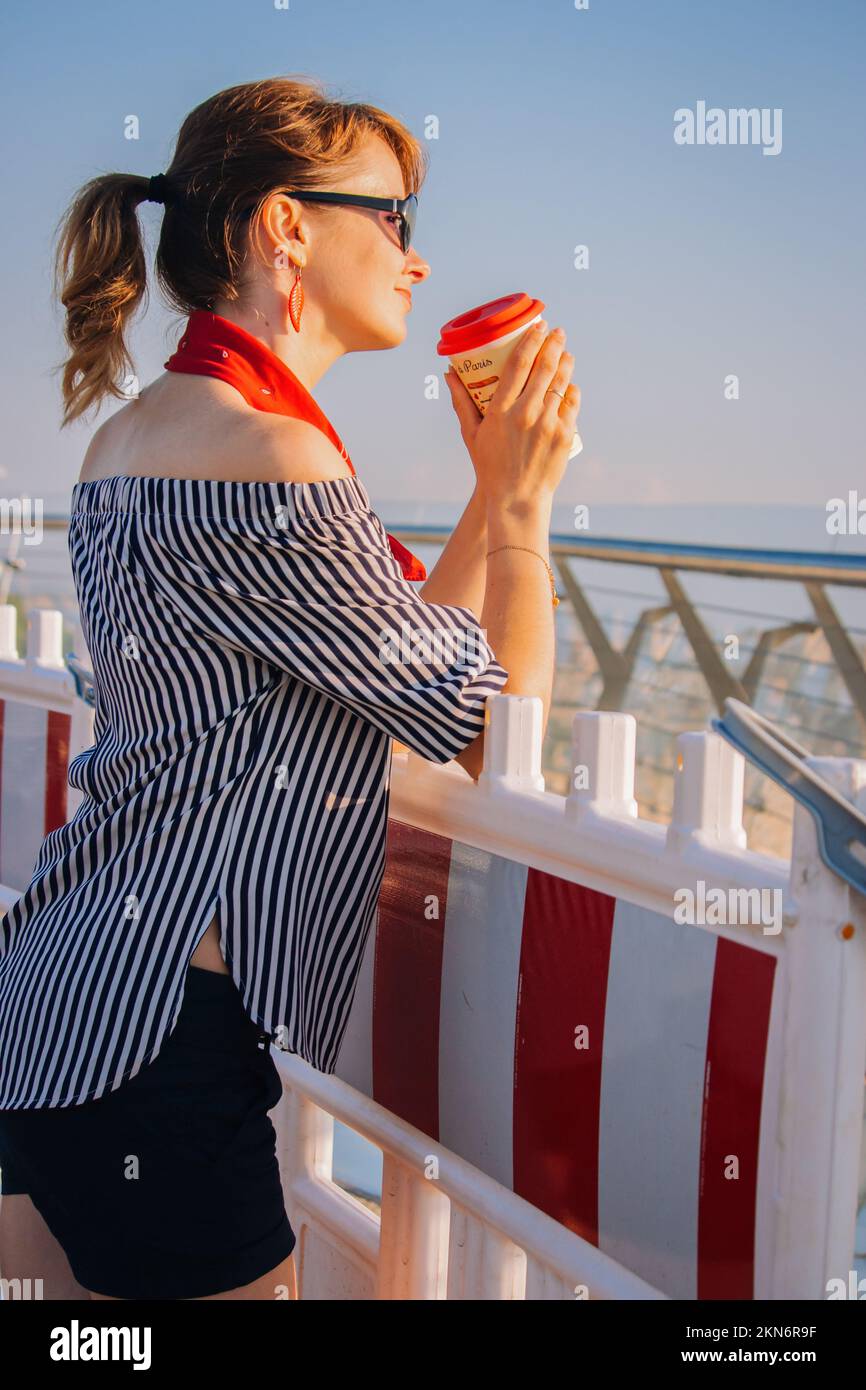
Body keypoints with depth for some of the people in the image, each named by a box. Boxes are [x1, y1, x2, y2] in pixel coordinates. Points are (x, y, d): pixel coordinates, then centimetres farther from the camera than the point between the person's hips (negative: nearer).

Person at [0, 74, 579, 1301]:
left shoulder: (136, 433, 12)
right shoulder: (268, 460, -19)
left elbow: (404, 658, 16)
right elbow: (502, 729, -10)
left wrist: (494, 491, 12)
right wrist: (522, 501, -2)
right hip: (157, 1028, -10)